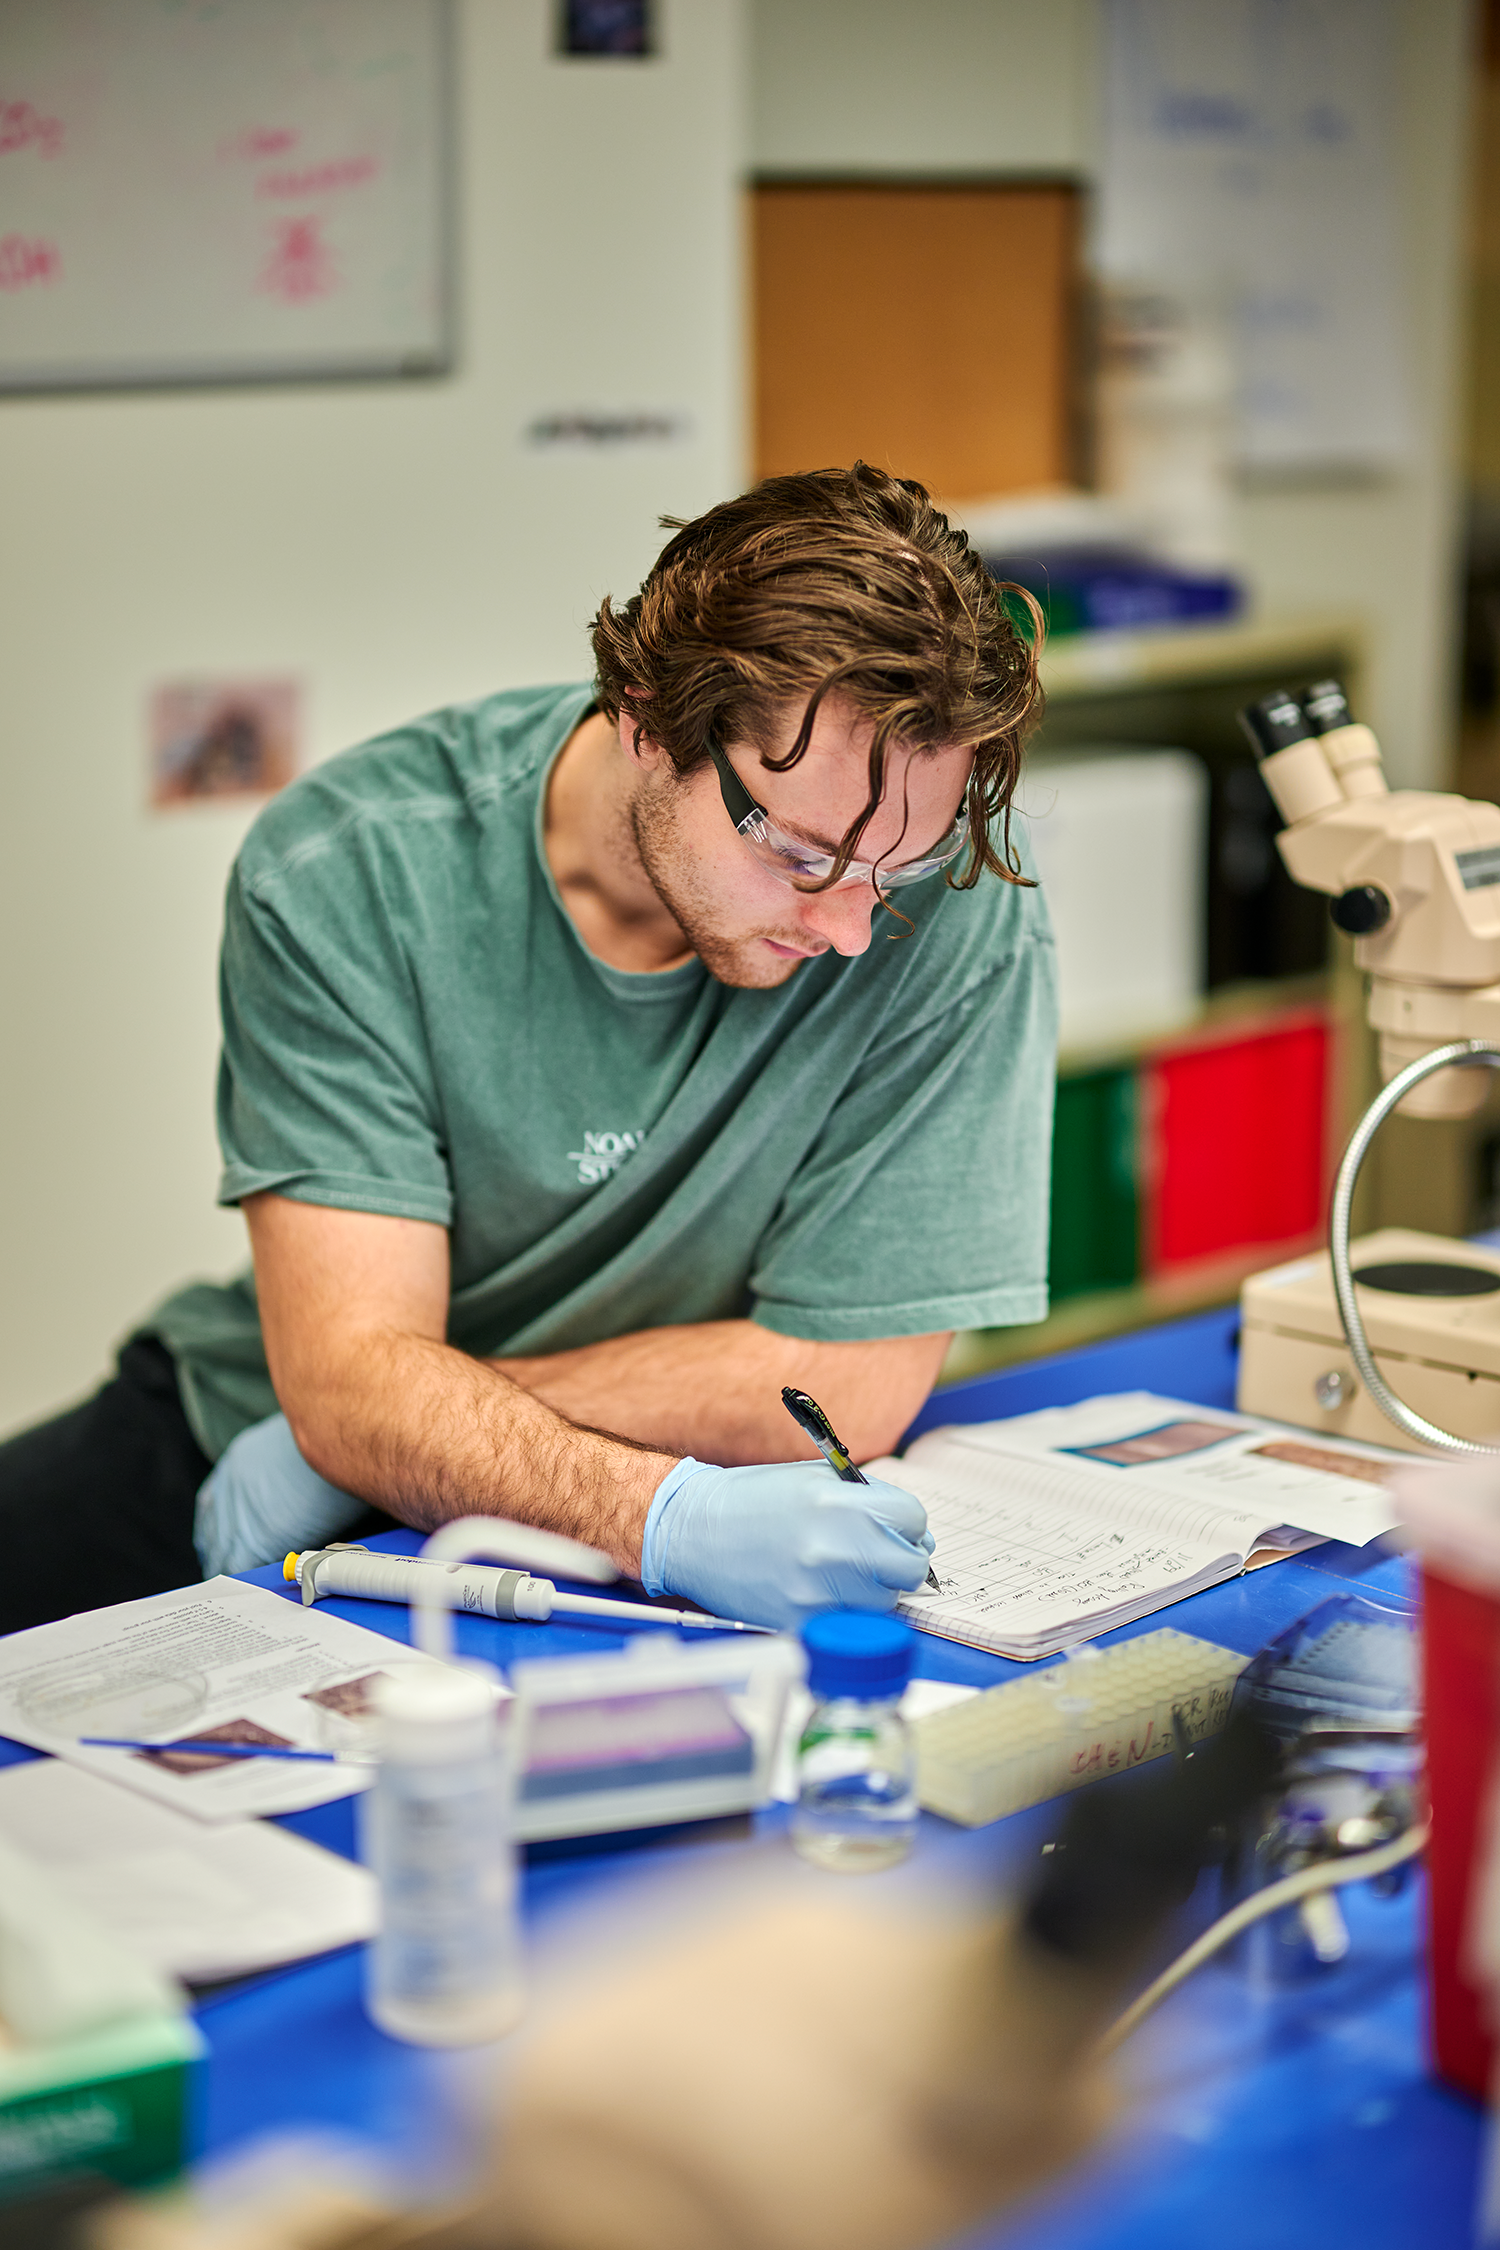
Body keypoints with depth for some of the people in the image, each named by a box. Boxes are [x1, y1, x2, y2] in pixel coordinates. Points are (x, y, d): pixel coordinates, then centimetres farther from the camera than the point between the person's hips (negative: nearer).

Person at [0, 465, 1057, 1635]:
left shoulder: (960, 909, -21)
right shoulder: (348, 870, -19)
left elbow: (844, 1385, -18)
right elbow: (351, 1377, -24)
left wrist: (418, 1425, -17)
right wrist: (662, 1512, -42)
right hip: (259, 1437, 0)